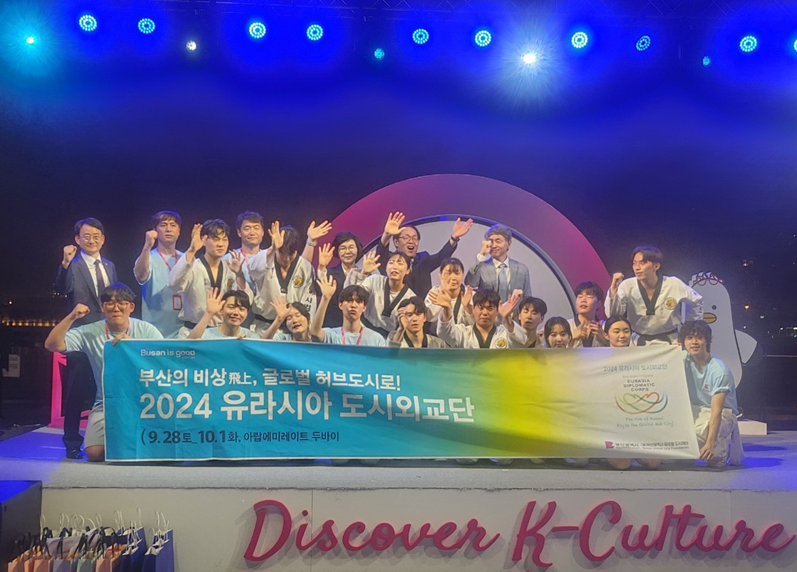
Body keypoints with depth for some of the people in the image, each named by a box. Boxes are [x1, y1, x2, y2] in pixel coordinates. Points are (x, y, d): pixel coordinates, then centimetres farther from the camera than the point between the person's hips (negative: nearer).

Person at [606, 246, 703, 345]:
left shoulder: (674, 285, -10)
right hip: (638, 342, 1)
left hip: (669, 342, -1)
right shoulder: (628, 286, -10)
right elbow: (612, 315, -18)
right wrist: (613, 288, -28)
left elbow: (697, 302, 8)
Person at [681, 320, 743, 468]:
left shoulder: (719, 371, -21)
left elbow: (717, 410, -26)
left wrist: (710, 443, -34)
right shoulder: (684, 360, -6)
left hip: (723, 413, -5)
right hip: (695, 410, 5)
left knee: (699, 430, -37)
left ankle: (722, 449, 0)